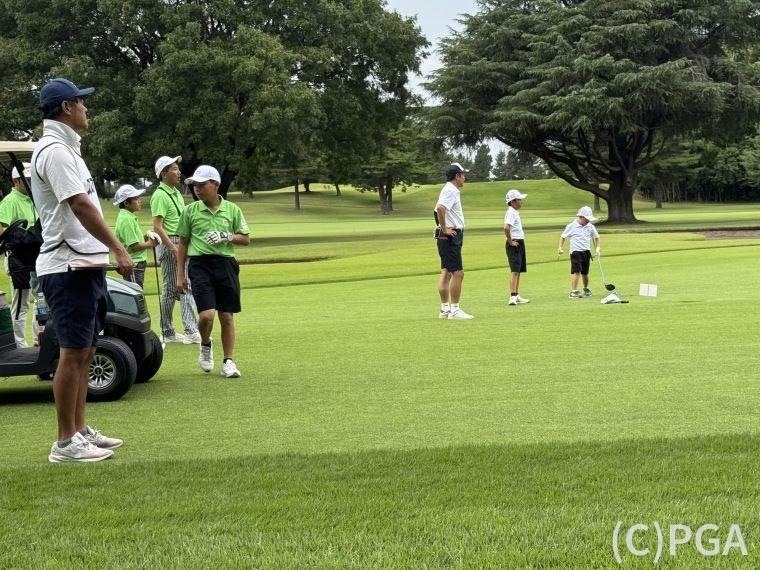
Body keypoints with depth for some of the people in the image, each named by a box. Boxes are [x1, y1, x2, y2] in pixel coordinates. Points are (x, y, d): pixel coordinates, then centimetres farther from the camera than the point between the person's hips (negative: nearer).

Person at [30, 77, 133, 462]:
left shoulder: (64, 148, 18)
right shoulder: (54, 150, -14)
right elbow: (80, 206, -21)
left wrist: (106, 252, 16)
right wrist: (119, 249, -20)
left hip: (86, 264, 10)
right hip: (68, 267, -10)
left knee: (84, 351, 13)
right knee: (73, 352, -6)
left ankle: (80, 430, 22)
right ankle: (65, 443, 0)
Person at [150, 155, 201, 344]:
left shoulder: (177, 193, 15)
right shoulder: (160, 195, -12)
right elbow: (157, 226, -18)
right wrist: (173, 249, -22)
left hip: (182, 245, 9)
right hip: (169, 245, -9)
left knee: (186, 288, 7)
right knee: (170, 289, -5)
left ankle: (192, 331, 10)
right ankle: (167, 333, 0)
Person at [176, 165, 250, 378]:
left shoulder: (232, 209, 5)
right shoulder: (190, 211, 5)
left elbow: (246, 238, 8)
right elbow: (183, 243, 11)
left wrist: (225, 236, -11)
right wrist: (180, 274, 7)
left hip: (226, 264, 1)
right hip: (200, 264, -1)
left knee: (227, 316, 4)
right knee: (206, 315, -15)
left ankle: (228, 362, 14)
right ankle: (205, 345, 16)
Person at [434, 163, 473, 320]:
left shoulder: (450, 190, 17)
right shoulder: (451, 191, -14)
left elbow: (439, 209, 28)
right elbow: (440, 208, -31)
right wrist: (444, 229, -22)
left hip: (449, 237, 10)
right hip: (450, 237, -10)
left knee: (446, 272, 11)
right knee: (458, 273, -10)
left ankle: (445, 309, 15)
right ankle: (454, 310, -8)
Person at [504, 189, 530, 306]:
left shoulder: (515, 212, 17)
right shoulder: (511, 213, -15)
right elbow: (506, 227, -31)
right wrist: (510, 241, -22)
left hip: (519, 243, 10)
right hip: (514, 244, -10)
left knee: (518, 271, 14)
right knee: (514, 270, -16)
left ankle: (516, 296, 20)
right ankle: (513, 297, -21)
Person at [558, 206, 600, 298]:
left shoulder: (590, 227, 5)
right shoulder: (572, 226, -6)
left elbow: (596, 237, 18)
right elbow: (563, 236, 1)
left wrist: (598, 247, 5)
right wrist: (560, 248, -10)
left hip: (586, 251, 5)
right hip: (575, 252, -5)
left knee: (585, 272, 13)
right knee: (576, 271, -16)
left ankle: (586, 289, 36)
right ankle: (573, 291, -15)